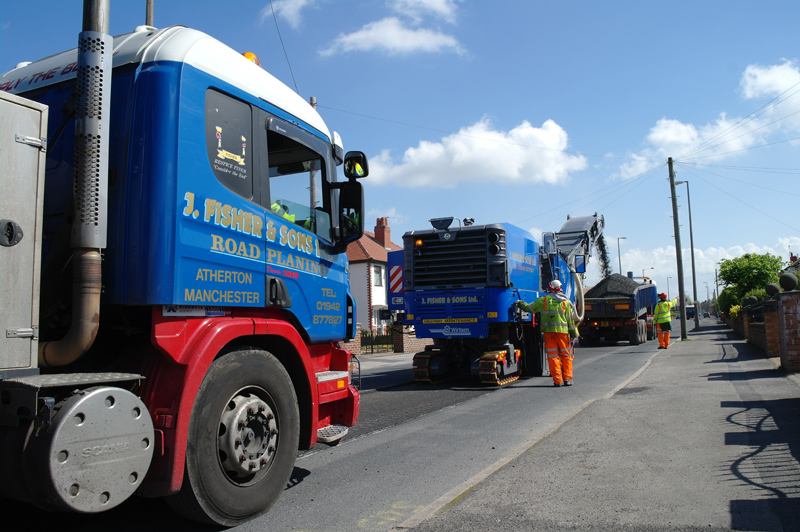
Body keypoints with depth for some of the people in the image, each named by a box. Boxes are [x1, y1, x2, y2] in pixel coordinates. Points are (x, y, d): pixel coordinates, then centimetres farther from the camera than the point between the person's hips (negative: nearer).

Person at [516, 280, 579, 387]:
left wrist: (521, 304, 30)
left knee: (552, 356, 3)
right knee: (566, 355, 10)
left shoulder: (543, 300, 4)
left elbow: (530, 308, 11)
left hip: (548, 331, 0)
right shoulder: (565, 302, 6)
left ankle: (557, 380, 1)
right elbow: (570, 319, 6)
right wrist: (573, 333, 13)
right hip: (562, 331, 0)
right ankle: (567, 379, 10)